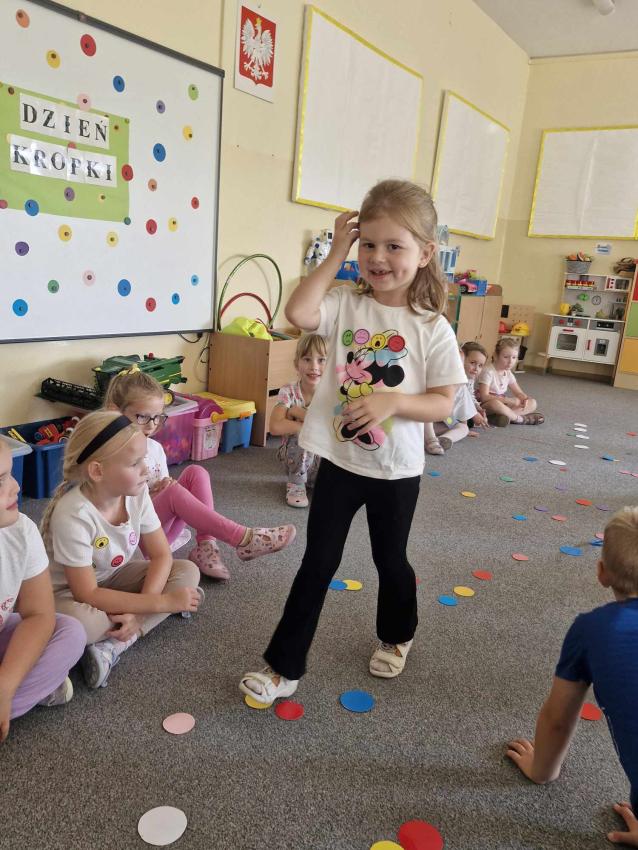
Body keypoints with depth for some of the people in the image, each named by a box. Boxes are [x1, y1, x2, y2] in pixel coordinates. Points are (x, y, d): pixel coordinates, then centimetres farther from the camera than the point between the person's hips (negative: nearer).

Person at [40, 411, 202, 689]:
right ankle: (132, 630, -8)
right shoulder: (73, 515, -33)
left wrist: (138, 611, -26)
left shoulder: (137, 493, -17)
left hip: (113, 578, 6)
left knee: (188, 571, -13)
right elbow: (87, 595, -30)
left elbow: (161, 556, -11)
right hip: (69, 592, -6)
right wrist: (162, 602, -31)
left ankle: (113, 645, -21)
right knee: (77, 621, -40)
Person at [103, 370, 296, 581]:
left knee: (196, 473, -13)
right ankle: (242, 538, -33)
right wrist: (148, 496, -22)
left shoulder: (155, 448, 7)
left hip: (163, 529, 6)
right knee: (173, 492, -31)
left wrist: (166, 486, -9)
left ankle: (206, 546, -22)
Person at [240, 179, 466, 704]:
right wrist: (336, 255, -17)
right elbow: (298, 313, -26)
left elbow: (442, 405, -9)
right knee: (318, 563, 9)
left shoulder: (432, 328, -9)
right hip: (339, 461, 1)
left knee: (391, 560, 21)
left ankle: (396, 637, 50)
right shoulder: (346, 304, -6)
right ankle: (284, 667, 22)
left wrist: (391, 401, -26)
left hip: (396, 470, 0)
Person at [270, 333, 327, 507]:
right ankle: (296, 482, -7)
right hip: (296, 458, -3)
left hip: (324, 458, 3)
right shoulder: (288, 392, -16)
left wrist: (298, 412, -25)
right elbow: (275, 427, -31)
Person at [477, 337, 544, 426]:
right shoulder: (488, 372, -17)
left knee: (532, 403, 0)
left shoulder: (508, 373, 8)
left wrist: (524, 399, -15)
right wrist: (508, 400, -27)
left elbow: (519, 393, 12)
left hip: (502, 403, 8)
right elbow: (484, 396, -26)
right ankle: (521, 419, -18)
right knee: (495, 403, -42)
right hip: (486, 406, -8)